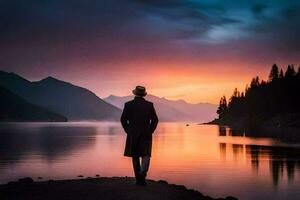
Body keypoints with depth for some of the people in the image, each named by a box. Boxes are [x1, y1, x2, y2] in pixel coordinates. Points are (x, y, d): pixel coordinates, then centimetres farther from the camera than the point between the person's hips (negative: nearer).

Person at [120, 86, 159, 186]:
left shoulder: (128, 104, -2)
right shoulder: (149, 105, -1)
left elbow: (123, 119, -1)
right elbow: (155, 120, 0)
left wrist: (128, 131, 9)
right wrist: (150, 131, 8)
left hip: (132, 135, 1)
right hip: (146, 135, -1)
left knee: (135, 157, 11)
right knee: (146, 155, 1)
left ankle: (138, 179, 14)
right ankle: (143, 173, -24)